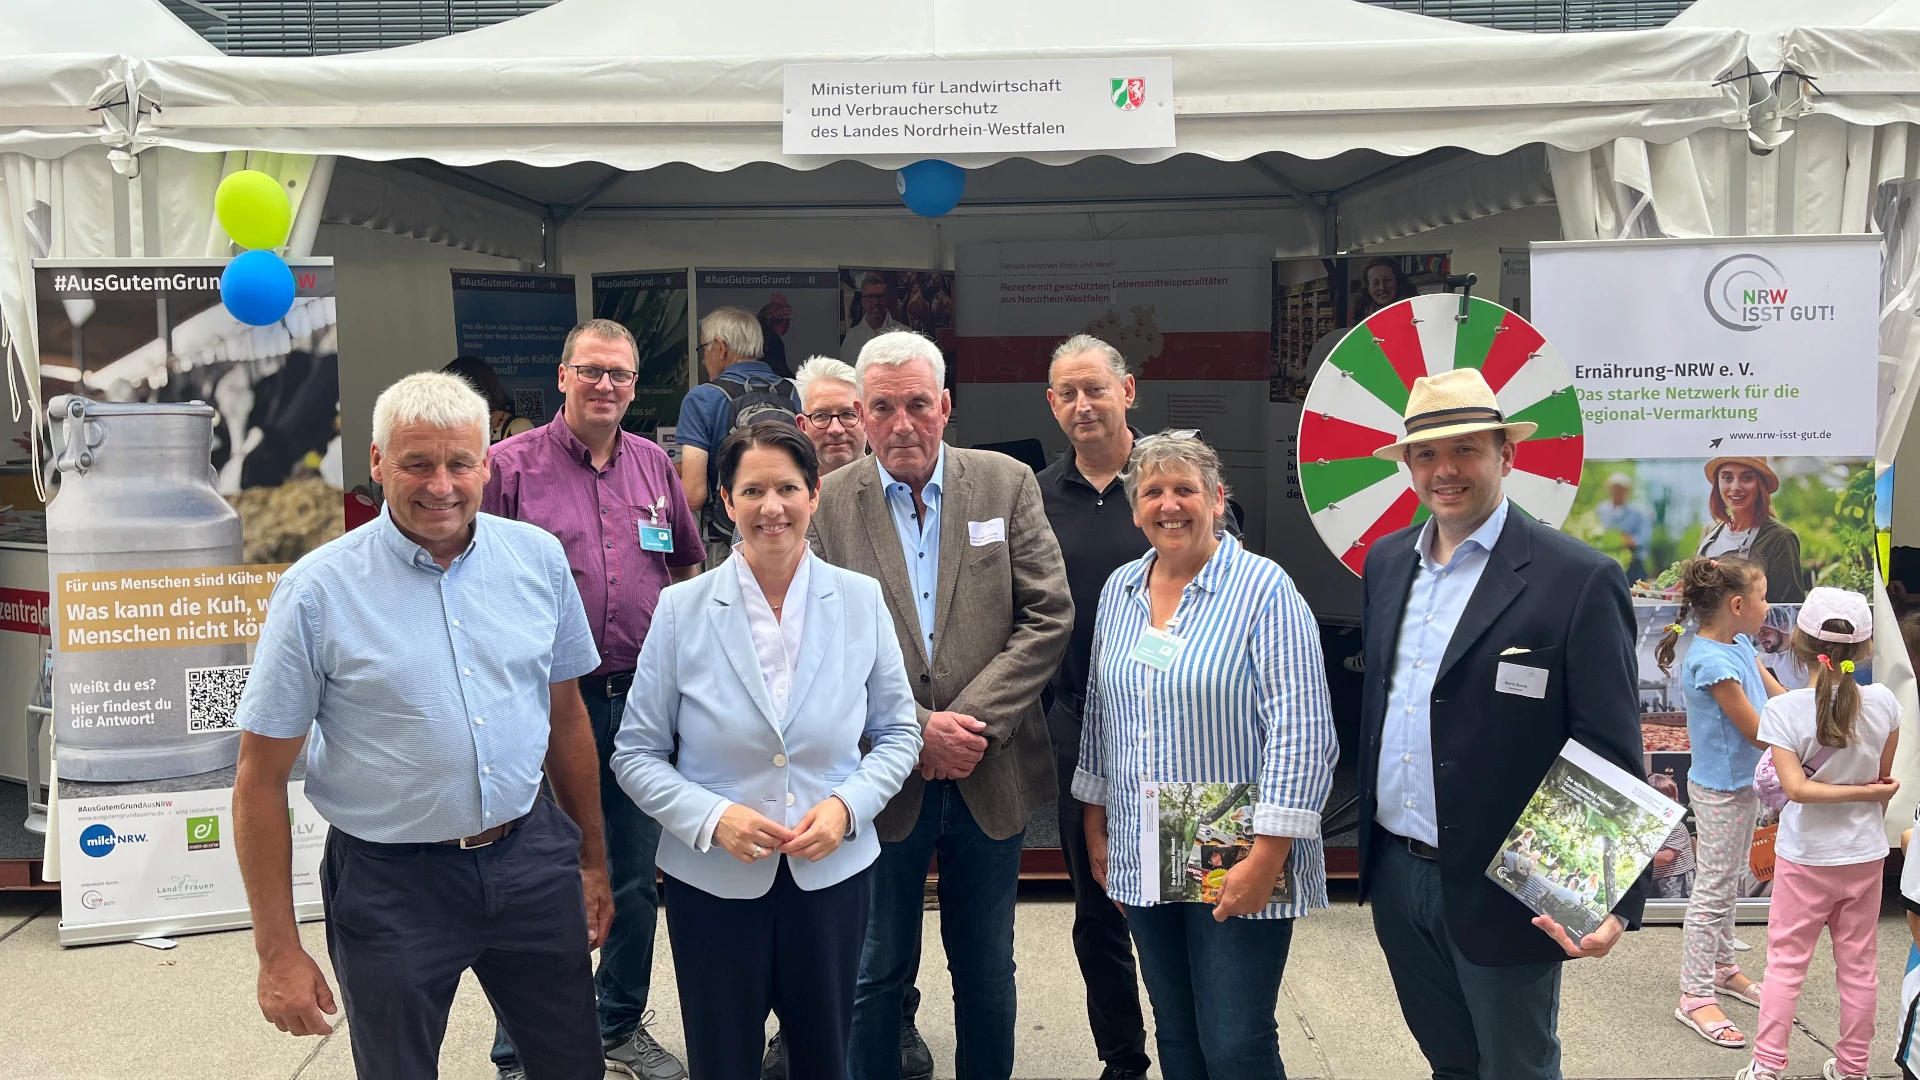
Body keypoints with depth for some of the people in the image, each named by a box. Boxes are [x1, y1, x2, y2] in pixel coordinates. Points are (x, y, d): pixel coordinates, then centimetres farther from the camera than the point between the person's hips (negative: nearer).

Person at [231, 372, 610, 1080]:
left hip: (531, 858, 3)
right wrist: (278, 953, -6)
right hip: (392, 884, -3)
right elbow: (261, 780, -7)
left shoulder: (539, 557, -1)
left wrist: (591, 859, 13)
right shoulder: (317, 592, -12)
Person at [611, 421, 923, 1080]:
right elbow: (637, 754, -3)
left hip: (832, 873, 1)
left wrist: (847, 805, -13)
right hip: (713, 883, -1)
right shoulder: (682, 610, -6)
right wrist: (712, 817, -19)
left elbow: (898, 733, 5)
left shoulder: (862, 600, -2)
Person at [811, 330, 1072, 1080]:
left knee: (987, 973, 16)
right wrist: (916, 731, -15)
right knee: (876, 973, 13)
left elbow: (1049, 617, -5)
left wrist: (974, 722, -13)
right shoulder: (828, 504, -3)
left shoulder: (1007, 484, 0)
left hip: (991, 778, 2)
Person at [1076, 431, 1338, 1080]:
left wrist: (1267, 857, -19)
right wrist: (1095, 822, 15)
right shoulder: (1119, 590, 8)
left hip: (1236, 867, -5)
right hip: (1143, 861, 6)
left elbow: (1302, 732, -16)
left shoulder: (1264, 589, -11)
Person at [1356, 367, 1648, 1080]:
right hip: (1395, 876, 6)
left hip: (1501, 890, -5)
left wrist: (1615, 904, -22)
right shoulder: (1386, 561, 6)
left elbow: (1613, 761, -15)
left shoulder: (1578, 581, -14)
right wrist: (1366, 846, 13)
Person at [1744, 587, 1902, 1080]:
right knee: (1858, 966, 15)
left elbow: (1795, 787, -25)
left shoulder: (1783, 710, -19)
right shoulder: (1882, 703, -11)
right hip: (1866, 855, 3)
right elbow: (1885, 780, 1)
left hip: (1805, 858, -3)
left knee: (1785, 962, 9)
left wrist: (1865, 793, -14)